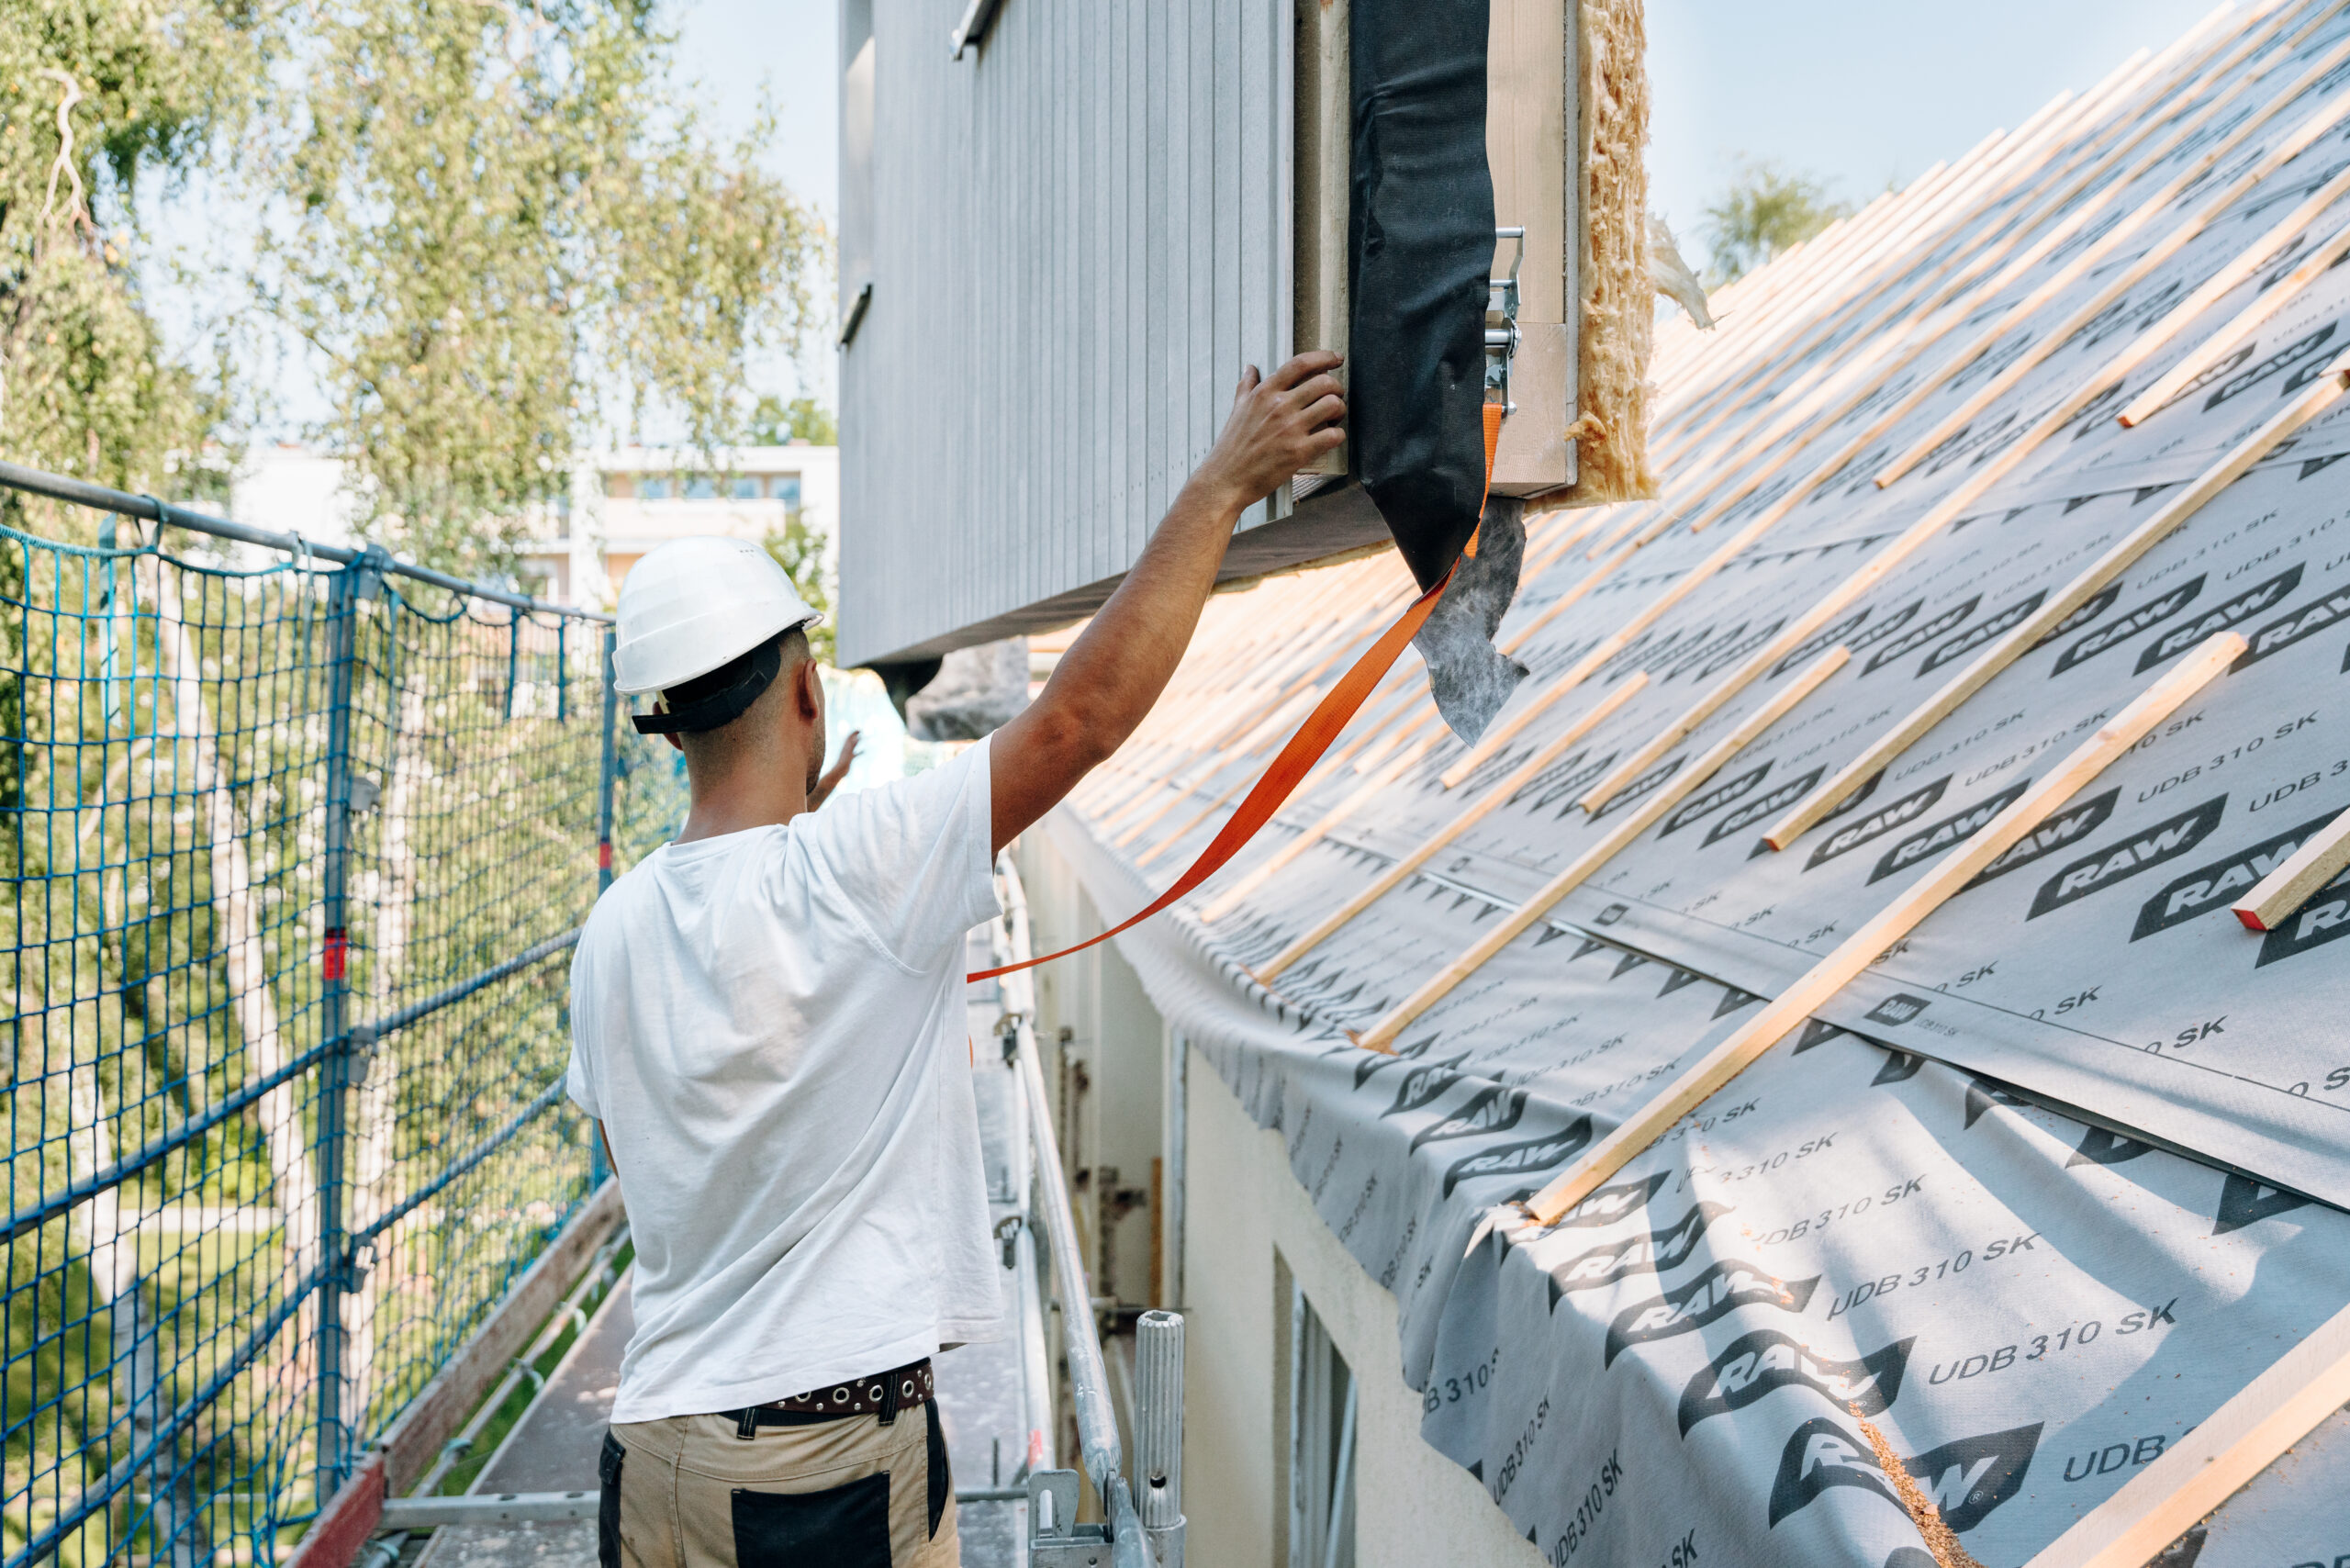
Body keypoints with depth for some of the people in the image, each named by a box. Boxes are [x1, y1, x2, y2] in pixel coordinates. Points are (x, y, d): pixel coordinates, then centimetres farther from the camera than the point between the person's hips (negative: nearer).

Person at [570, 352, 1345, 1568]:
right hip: (838, 1456, -5)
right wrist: (1223, 484, -12)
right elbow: (1082, 715, -18)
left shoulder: (613, 930, 2)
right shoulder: (853, 873, -16)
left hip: (656, 1441, 6)